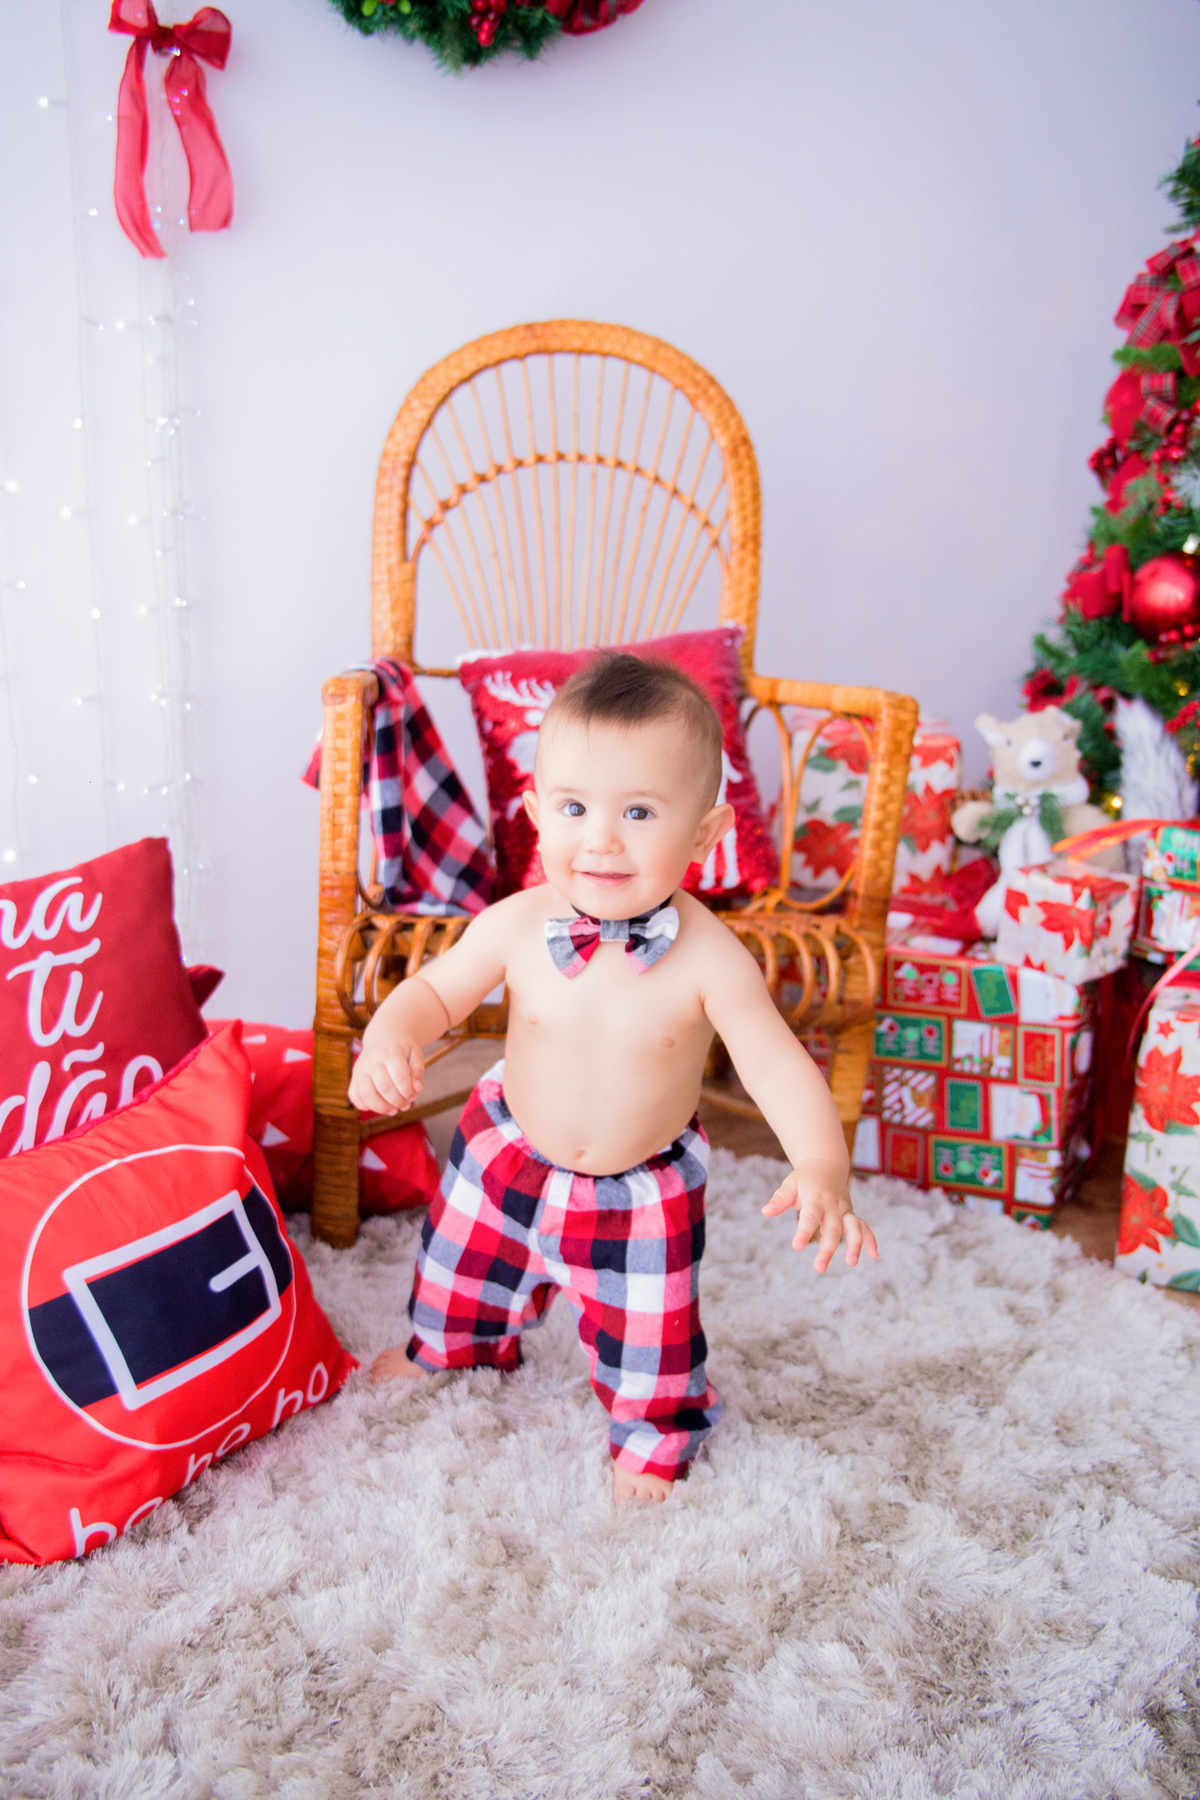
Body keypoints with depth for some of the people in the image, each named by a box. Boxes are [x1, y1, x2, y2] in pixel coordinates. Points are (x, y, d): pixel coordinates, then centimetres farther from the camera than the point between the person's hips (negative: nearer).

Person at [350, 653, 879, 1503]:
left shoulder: (709, 959, -30)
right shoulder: (515, 927, -23)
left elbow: (776, 1063, -27)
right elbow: (436, 989, -8)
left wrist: (822, 1168, -43)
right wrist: (390, 1042, -29)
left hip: (644, 1187, -3)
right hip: (509, 1152, 3)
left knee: (649, 1333, 15)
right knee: (465, 1271, 28)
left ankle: (652, 1432, 49)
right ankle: (448, 1348, 64)